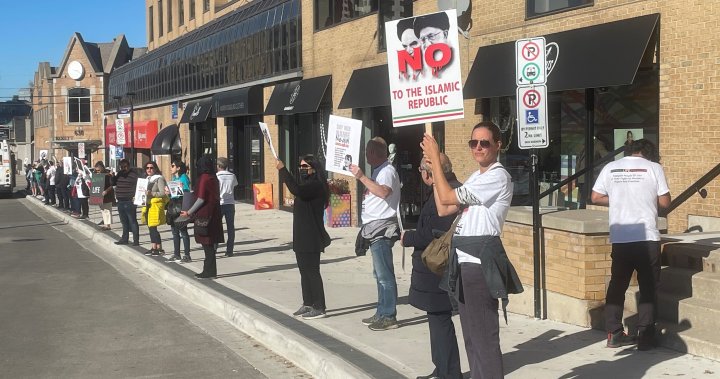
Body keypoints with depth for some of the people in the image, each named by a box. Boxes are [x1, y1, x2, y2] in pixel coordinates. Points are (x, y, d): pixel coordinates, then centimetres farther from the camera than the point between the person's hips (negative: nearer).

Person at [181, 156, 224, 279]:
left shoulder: (204, 178, -13)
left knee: (207, 244, -3)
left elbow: (201, 199, -16)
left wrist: (189, 212, -8)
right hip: (213, 214, 8)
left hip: (204, 215, -8)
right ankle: (209, 270, 17)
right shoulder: (213, 178, 12)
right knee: (209, 245, 12)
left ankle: (209, 271, 0)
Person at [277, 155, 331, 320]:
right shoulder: (305, 184, 17)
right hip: (301, 237, 10)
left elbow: (297, 190, -31)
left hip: (311, 238, -10)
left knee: (312, 272, -8)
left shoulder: (316, 185, -16)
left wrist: (282, 169, -28)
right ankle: (308, 304, 22)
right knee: (304, 271, 14)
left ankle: (319, 308, -4)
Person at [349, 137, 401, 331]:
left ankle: (389, 316, -5)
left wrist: (362, 177, -27)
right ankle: (381, 313, 22)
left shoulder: (387, 171, -11)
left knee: (384, 274, -8)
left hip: (382, 228, -11)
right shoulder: (378, 171, 19)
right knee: (380, 274, 14)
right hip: (375, 228, 11)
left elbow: (383, 192, -30)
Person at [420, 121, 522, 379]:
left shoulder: (497, 176, -11)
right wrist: (434, 167, 9)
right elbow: (443, 209, 13)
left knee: (483, 334, -6)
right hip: (465, 260, 9)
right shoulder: (476, 177, 18)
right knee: (471, 334, 15)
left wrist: (435, 158, -6)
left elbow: (447, 197, -14)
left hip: (480, 261, -9)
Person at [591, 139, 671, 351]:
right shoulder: (654, 167, 0)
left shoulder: (611, 168, 7)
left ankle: (614, 334, 16)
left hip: (619, 238, 3)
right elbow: (665, 202, -1)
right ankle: (645, 337, 7)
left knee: (617, 285, 13)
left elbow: (595, 198, 7)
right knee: (648, 287, 6)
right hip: (647, 237, -2)